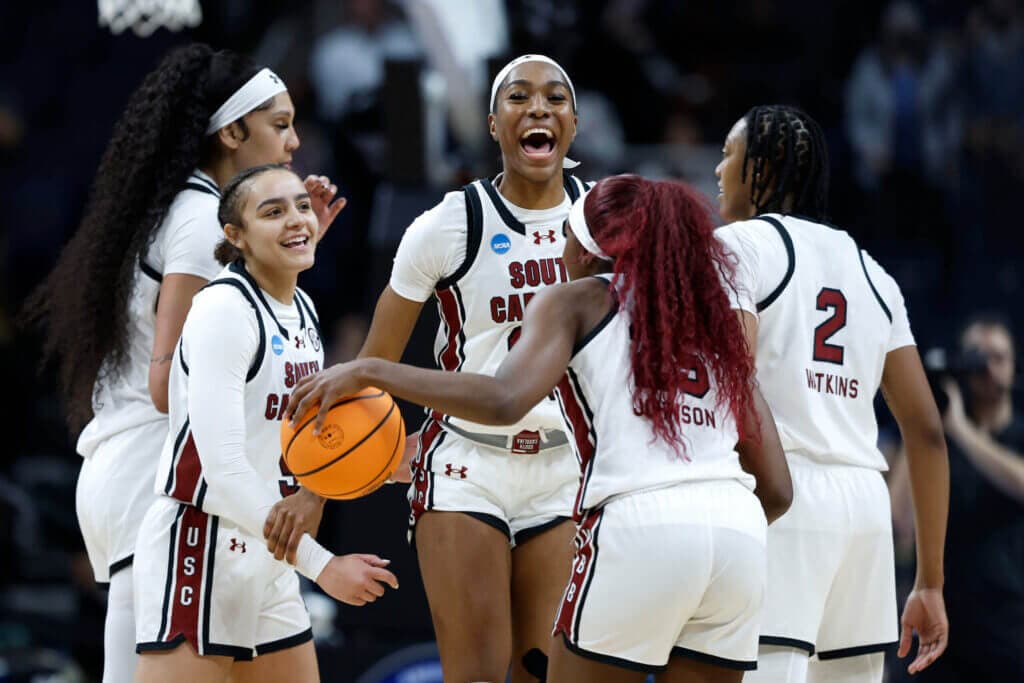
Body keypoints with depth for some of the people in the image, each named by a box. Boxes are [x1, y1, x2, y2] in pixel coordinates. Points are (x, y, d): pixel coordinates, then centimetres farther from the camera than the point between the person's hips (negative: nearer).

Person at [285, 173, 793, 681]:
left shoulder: (576, 301, 10)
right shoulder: (712, 320, 24)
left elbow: (503, 401, -10)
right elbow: (776, 489, 20)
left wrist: (369, 372, -5)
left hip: (638, 527, -5)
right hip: (739, 532, 5)